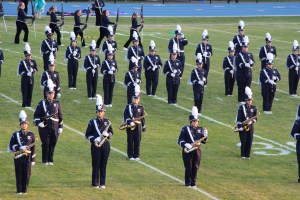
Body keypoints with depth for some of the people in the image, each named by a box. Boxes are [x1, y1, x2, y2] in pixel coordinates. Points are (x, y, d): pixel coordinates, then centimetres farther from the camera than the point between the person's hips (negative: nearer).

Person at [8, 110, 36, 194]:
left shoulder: (31, 135, 6)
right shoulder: (15, 135, 1)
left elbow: (33, 148, 7)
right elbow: (10, 146, -1)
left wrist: (33, 159, 4)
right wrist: (20, 148, -16)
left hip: (27, 157, 1)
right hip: (18, 157, -1)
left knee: (27, 174, 1)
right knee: (19, 174, -1)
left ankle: (25, 190, 11)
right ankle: (19, 190, 5)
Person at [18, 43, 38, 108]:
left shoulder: (33, 62, 7)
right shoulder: (22, 63, -5)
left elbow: (36, 69, 10)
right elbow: (19, 72, -8)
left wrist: (33, 71, -12)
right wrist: (26, 73, -20)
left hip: (31, 78, 4)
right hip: (25, 78, -4)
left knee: (30, 91, 5)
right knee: (24, 91, -3)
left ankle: (28, 103, 13)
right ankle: (24, 104, 3)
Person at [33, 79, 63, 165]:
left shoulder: (57, 103, 7)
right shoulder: (42, 103, -1)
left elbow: (60, 115, 10)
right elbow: (36, 115, 2)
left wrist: (60, 127, 7)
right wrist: (39, 123, -15)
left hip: (54, 127, 3)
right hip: (44, 127, -3)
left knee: (53, 144, 6)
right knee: (45, 144, -3)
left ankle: (50, 160, 17)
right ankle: (45, 160, 8)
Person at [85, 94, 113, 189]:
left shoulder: (107, 121, 7)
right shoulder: (92, 122, -2)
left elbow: (111, 133, 12)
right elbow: (87, 135, -2)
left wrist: (107, 134, -11)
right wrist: (94, 139, -19)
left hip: (105, 145, 3)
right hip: (96, 145, -3)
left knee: (103, 165, 6)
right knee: (96, 164, -1)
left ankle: (102, 183, 13)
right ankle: (95, 183, 6)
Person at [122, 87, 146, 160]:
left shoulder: (141, 108, 7)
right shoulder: (128, 107, 1)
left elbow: (143, 118, 10)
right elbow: (125, 116, -6)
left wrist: (144, 127, 10)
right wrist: (130, 122, -20)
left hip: (138, 126, 2)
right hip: (130, 126, -2)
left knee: (137, 141, 2)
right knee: (130, 141, -1)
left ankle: (136, 155, 11)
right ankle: (130, 155, 5)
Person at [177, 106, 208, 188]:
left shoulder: (201, 129, 10)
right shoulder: (185, 129, -2)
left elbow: (204, 141, 12)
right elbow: (180, 140, -5)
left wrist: (205, 136, -8)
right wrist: (185, 144, -22)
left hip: (197, 150, 4)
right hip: (188, 150, -4)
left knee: (196, 167, 6)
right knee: (188, 167, 1)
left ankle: (193, 183, 17)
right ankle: (188, 183, 12)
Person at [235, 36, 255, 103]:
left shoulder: (250, 54, 11)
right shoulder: (239, 55, -5)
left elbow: (253, 62, 8)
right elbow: (237, 64, -14)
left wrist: (251, 62, -16)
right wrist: (245, 65, -27)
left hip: (248, 73, 5)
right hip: (241, 74, -5)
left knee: (248, 87, 7)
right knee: (241, 87, -1)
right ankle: (241, 100, 5)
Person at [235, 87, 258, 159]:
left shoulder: (254, 108, 5)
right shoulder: (242, 107, -6)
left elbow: (255, 117, 9)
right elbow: (239, 118, -9)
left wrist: (252, 121, -13)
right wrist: (239, 127, -14)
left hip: (250, 126, 3)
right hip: (243, 126, -3)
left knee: (249, 141, 3)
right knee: (244, 141, -1)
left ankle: (247, 155, 11)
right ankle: (243, 155, 10)